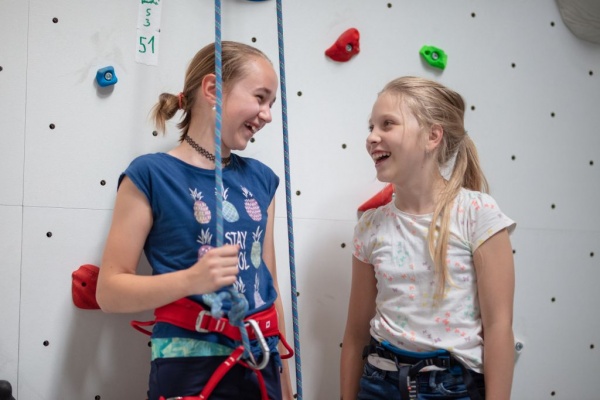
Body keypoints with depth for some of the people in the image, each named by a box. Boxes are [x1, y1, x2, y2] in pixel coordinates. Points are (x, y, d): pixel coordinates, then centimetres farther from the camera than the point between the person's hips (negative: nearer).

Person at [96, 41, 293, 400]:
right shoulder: (151, 175, -9)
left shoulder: (260, 179, 6)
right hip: (189, 371, -5)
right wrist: (191, 279, -24)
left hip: (261, 369, 5)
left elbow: (269, 284, 11)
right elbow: (110, 291, -9)